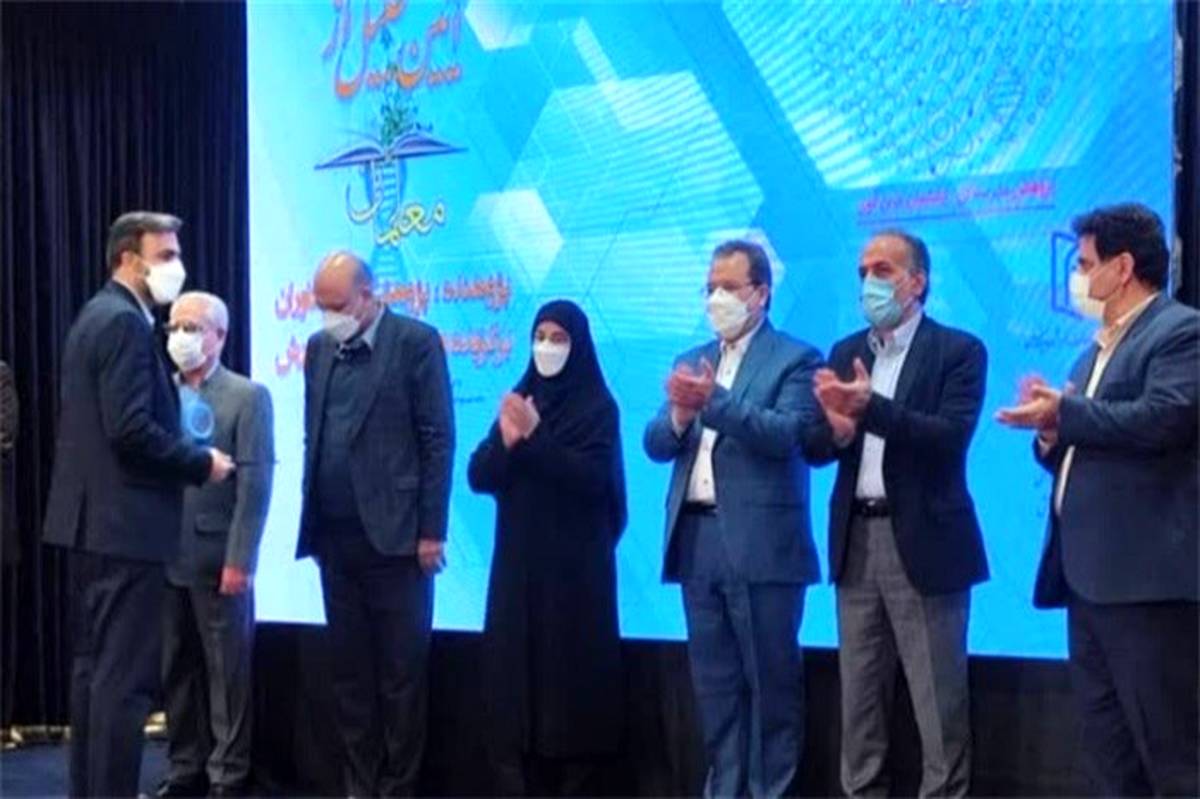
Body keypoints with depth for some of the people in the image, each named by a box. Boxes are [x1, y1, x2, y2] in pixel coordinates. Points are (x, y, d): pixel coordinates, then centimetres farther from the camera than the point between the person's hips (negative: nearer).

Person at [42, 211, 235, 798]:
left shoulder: (97, 315, 16)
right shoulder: (125, 322, -15)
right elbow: (131, 430, -24)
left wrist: (188, 458, 14)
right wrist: (202, 462, -12)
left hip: (94, 516, 11)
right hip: (123, 521, -11)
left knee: (95, 665, 15)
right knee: (125, 675, -6)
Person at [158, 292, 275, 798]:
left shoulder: (248, 397, -3)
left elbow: (255, 484, -9)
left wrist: (239, 560, -15)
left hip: (218, 560, -5)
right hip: (166, 558, 5)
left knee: (227, 673, 2)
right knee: (177, 670, 11)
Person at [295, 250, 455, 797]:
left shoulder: (416, 341, -5)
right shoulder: (319, 347, 12)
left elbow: (438, 439, -7)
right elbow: (313, 437, 15)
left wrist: (431, 530, -11)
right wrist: (312, 520, 8)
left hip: (394, 535, -5)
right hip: (335, 536, 5)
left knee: (401, 671, 1)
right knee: (349, 669, 9)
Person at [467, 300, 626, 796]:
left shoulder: (597, 406, -2)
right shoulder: (518, 400, 12)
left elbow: (591, 479, -15)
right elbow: (479, 477, 5)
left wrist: (536, 436, -19)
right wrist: (506, 441, -13)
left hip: (575, 567, -4)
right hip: (518, 565, 5)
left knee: (571, 673, -3)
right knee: (514, 673, 2)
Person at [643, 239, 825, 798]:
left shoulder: (794, 360, -1)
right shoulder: (692, 362, 17)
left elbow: (786, 435, -15)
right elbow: (656, 444, 9)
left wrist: (715, 401, -26)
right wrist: (680, 415, -13)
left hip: (759, 543, -6)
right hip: (697, 540, 6)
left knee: (770, 679, 1)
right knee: (714, 681, 10)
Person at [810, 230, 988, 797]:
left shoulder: (959, 351, -3)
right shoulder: (845, 353, 13)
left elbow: (952, 437, -17)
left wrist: (872, 407, -26)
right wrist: (837, 430, -17)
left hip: (924, 542, -5)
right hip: (857, 541, 5)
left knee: (938, 697, -2)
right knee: (859, 693, 10)